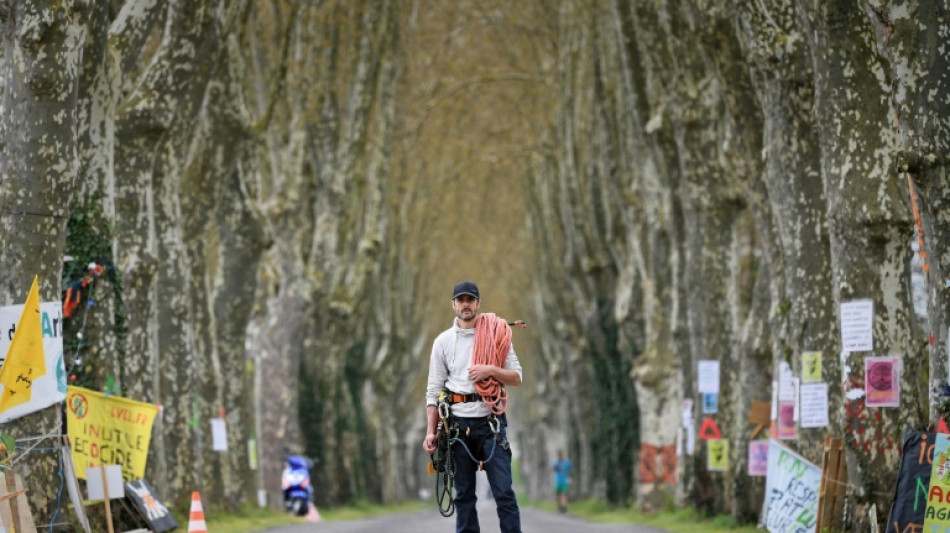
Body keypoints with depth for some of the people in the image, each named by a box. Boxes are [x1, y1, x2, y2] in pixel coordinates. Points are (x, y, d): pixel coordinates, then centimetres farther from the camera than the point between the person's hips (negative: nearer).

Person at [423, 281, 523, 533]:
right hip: (458, 425, 1)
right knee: (464, 494, 4)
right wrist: (431, 431, 0)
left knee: (504, 491, -6)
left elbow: (516, 378, 4)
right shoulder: (443, 341, 9)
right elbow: (434, 390, 7)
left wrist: (492, 370, -15)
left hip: (490, 423, -1)